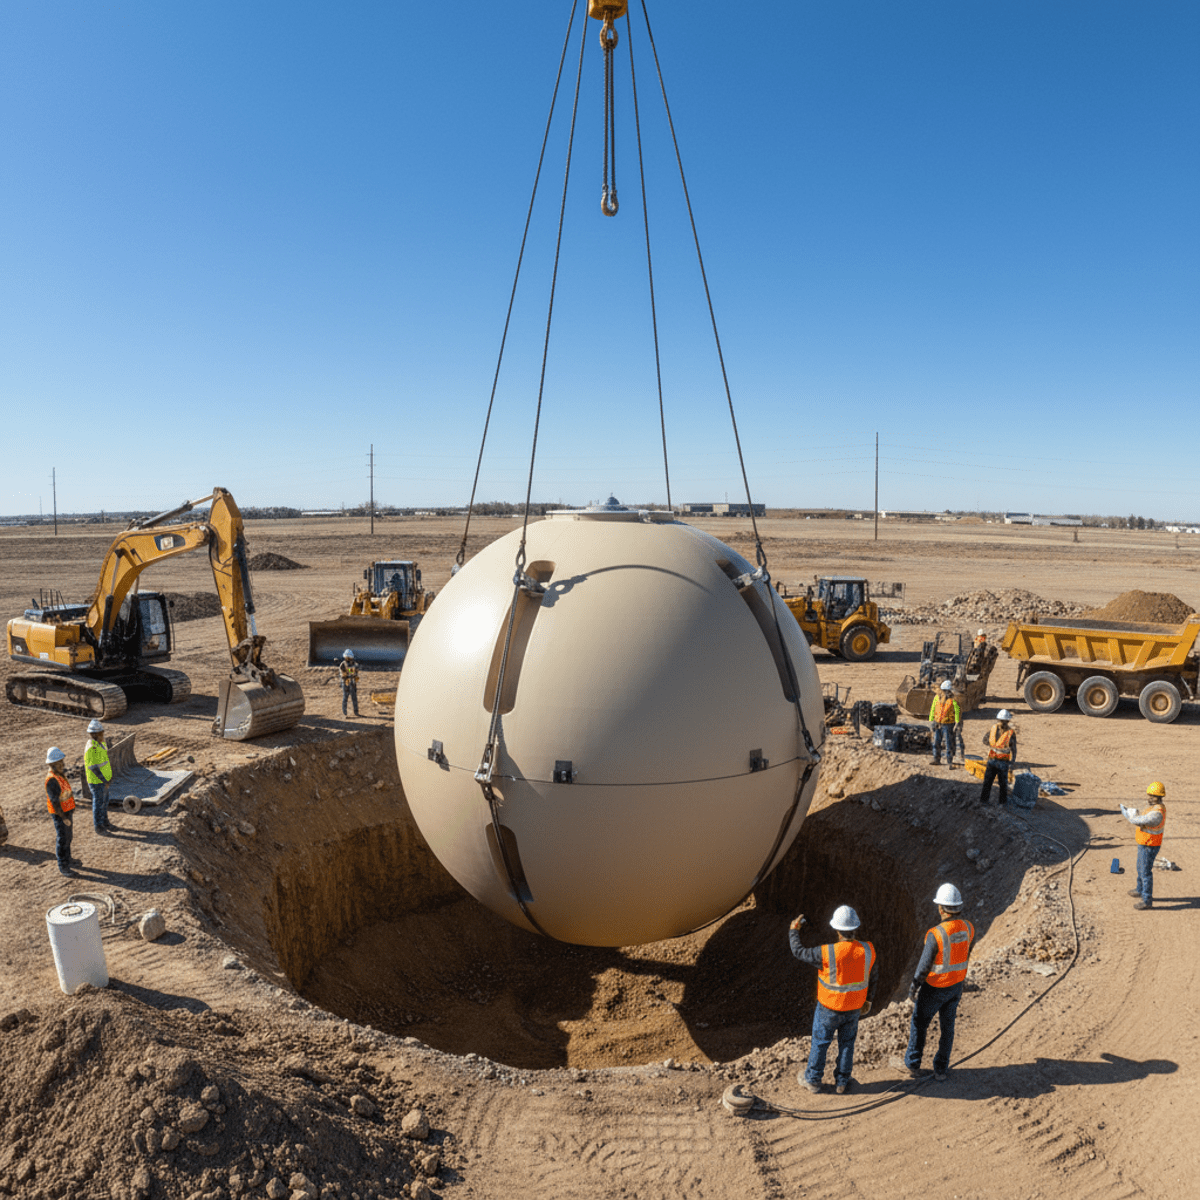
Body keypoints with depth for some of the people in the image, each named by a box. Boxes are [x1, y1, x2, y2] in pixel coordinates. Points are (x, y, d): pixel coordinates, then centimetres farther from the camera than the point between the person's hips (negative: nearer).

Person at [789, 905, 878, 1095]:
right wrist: (868, 999, 16)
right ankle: (842, 1082, 37)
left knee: (820, 1043, 17)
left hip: (829, 1008, -3)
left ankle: (813, 1080, 34)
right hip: (854, 1007, 3)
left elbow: (799, 951, -16)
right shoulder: (868, 950, -18)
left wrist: (793, 930, 2)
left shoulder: (827, 953, -31)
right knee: (847, 1043, 23)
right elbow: (873, 977, -1)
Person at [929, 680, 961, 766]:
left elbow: (958, 712, -10)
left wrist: (957, 725, -12)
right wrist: (931, 721, 8)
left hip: (948, 725, -5)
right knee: (936, 743, 9)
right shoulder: (937, 697, 0)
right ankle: (936, 760, 21)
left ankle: (949, 762, 10)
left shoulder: (953, 700, -14)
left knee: (949, 744, 1)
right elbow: (933, 709, 9)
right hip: (937, 724, 5)